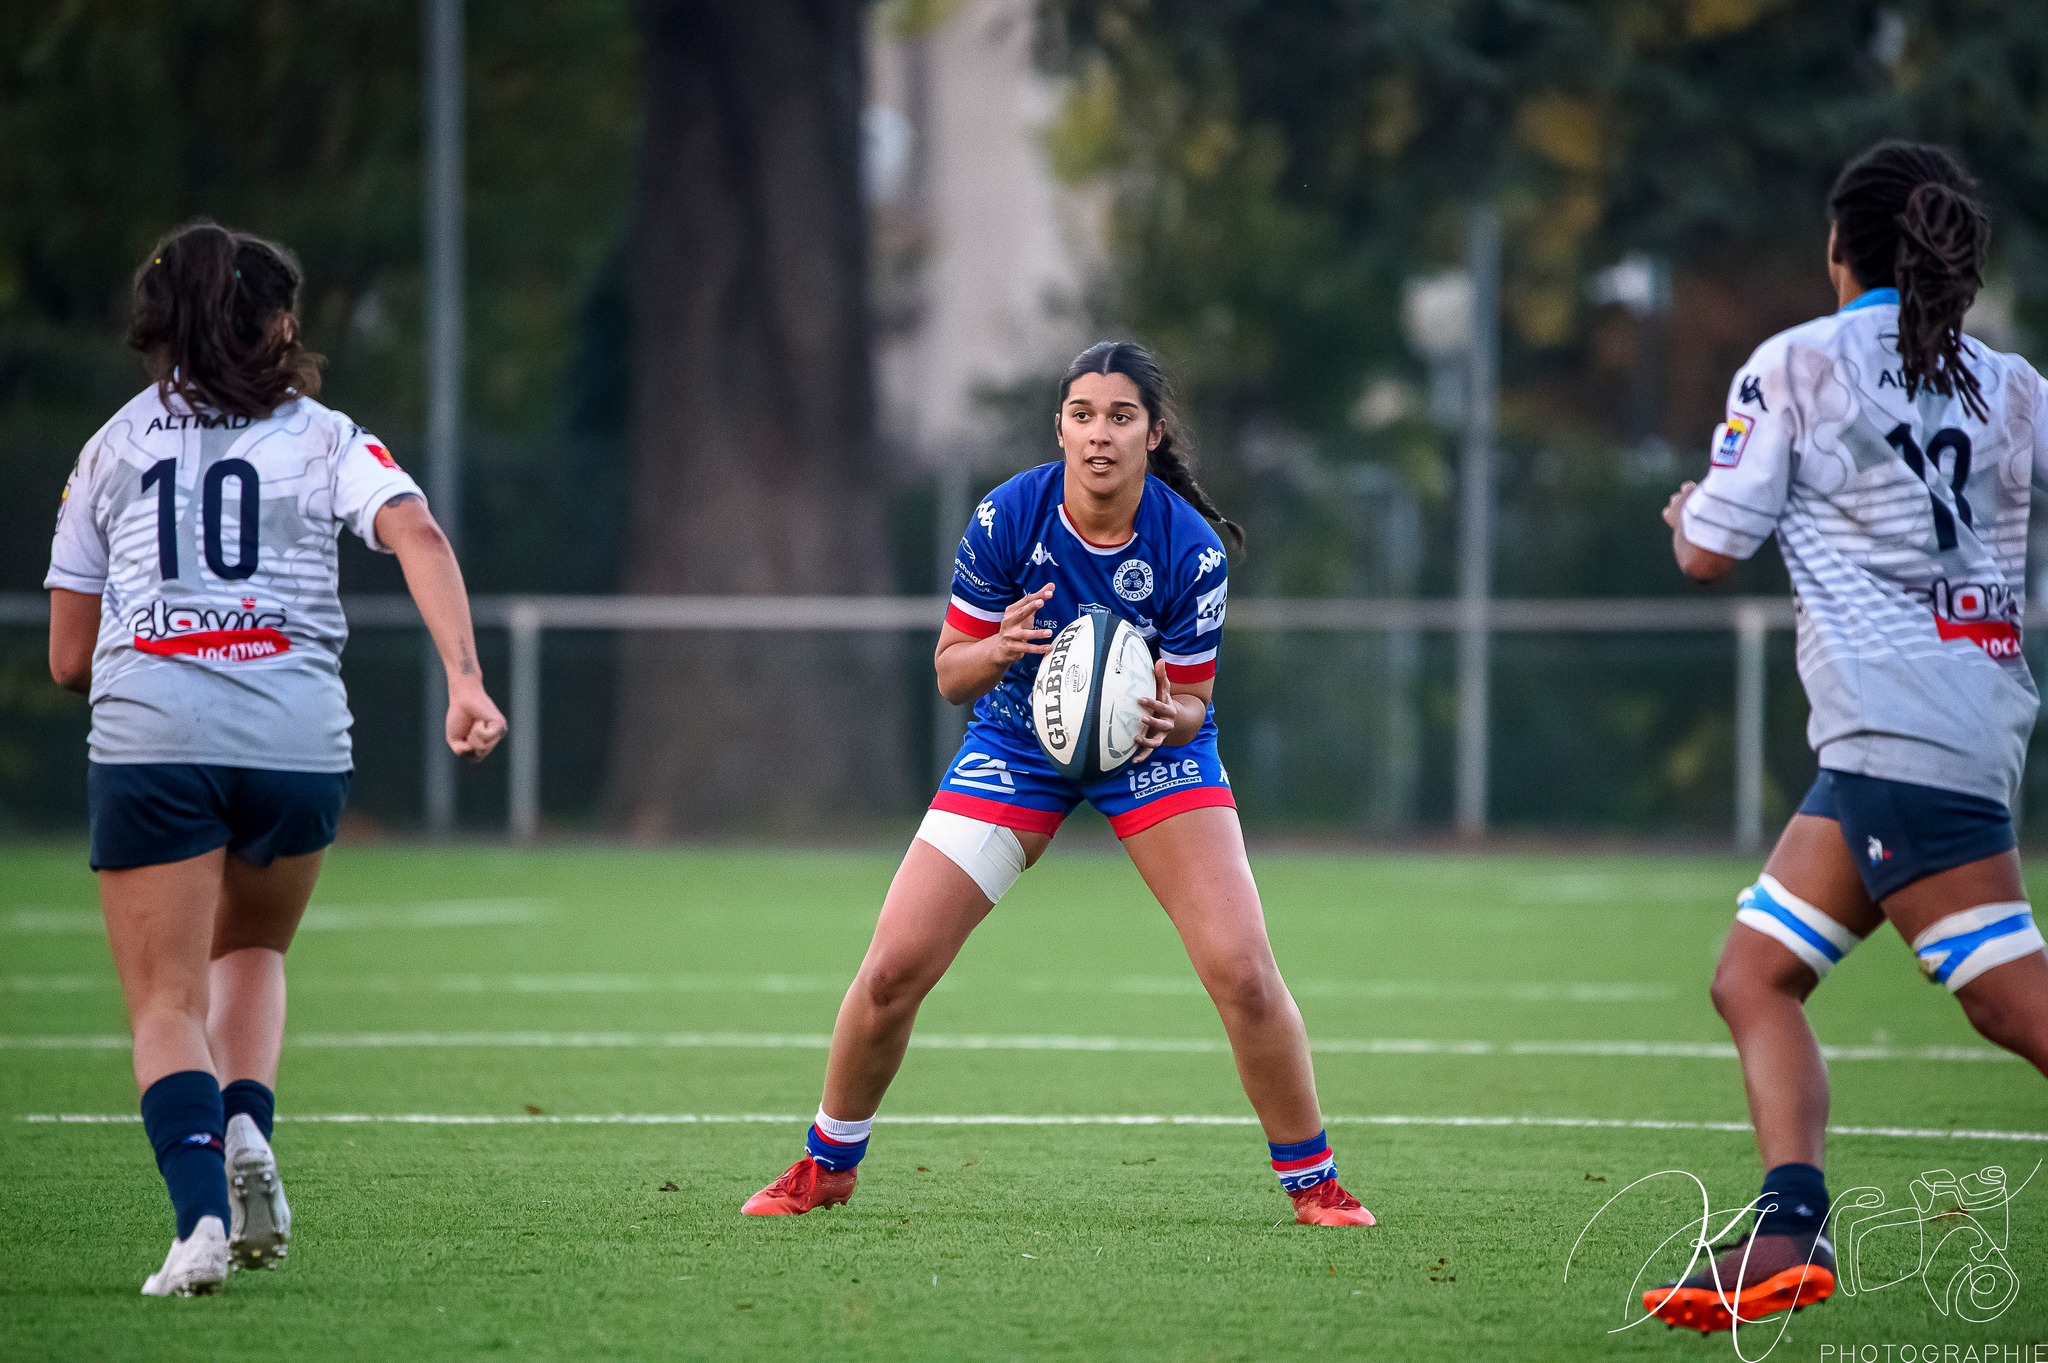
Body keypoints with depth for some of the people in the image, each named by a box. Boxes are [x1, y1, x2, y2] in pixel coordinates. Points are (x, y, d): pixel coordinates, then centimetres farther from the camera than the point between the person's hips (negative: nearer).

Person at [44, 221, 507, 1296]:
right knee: (251, 950, 26)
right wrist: (465, 680, -16)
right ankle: (244, 1127, 1)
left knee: (166, 1000, -1)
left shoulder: (111, 451, 16)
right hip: (298, 736, 1)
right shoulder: (324, 439, 13)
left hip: (147, 734, -1)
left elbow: (67, 658, 17)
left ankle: (201, 1210, -24)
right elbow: (418, 537, -8)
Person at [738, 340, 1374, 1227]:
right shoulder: (1008, 517, -20)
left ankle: (1311, 1182, 1)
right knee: (893, 968, -7)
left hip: (1151, 751, -1)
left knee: (1242, 971, -17)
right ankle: (826, 1167, 16)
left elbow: (1192, 701, -12)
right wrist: (996, 650, -33)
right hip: (1018, 743, 1)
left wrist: (1168, 716, -36)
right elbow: (949, 672, -11)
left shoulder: (1191, 550, -22)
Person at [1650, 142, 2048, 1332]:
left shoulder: (1797, 366, -1)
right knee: (1754, 977, 9)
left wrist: (1686, 510, 24)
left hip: (1899, 725, -7)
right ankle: (1791, 1234, -3)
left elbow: (1711, 552, 1)